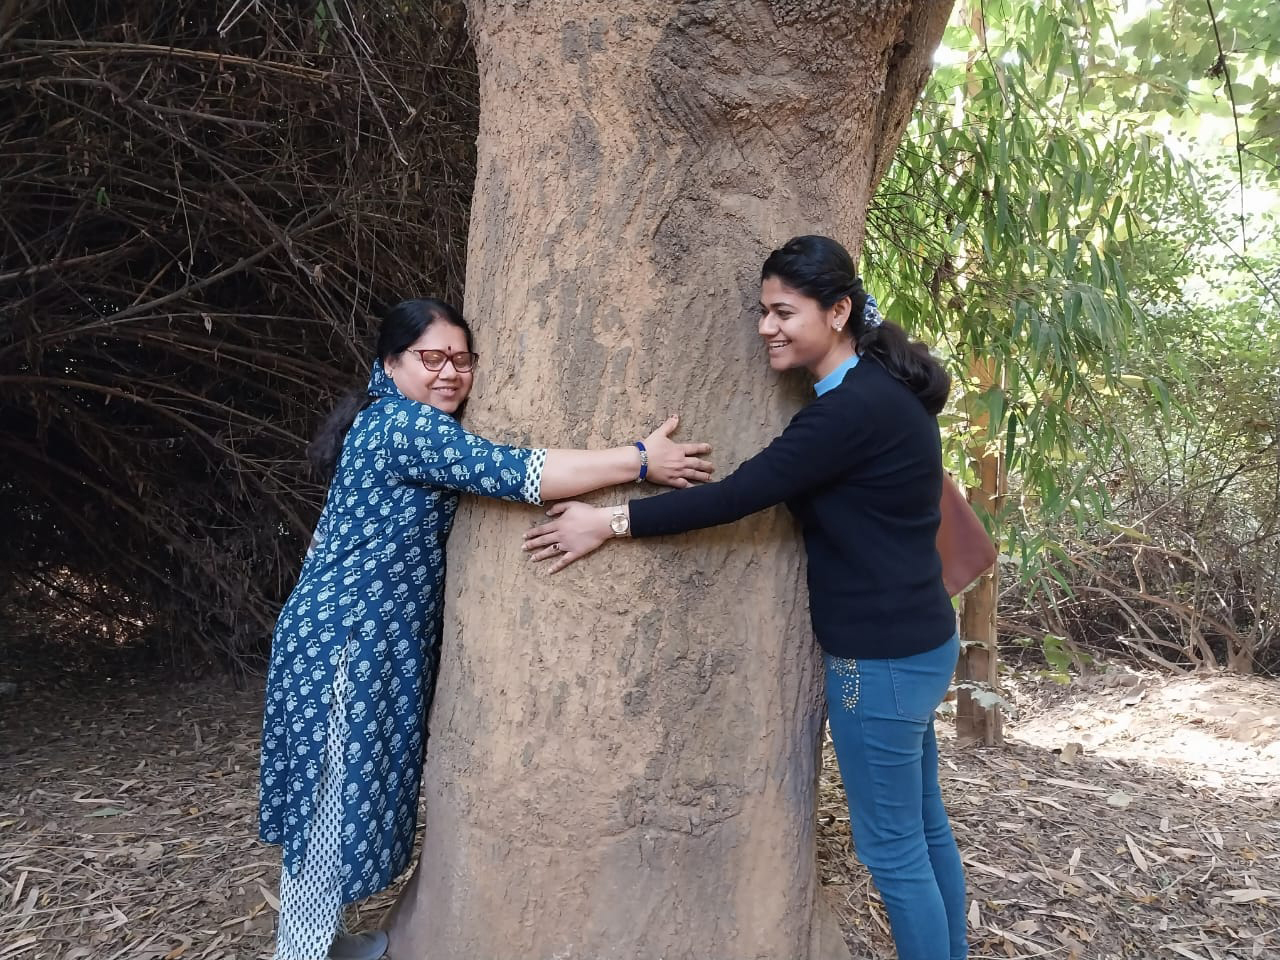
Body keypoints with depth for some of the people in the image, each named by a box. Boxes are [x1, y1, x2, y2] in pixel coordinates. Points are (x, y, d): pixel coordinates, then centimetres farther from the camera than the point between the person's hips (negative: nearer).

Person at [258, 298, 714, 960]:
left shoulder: (390, 420, 15)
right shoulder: (404, 425, -18)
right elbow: (508, 472, -28)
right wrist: (640, 460, -29)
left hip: (372, 637, 10)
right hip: (345, 639, -10)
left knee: (346, 793, 17)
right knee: (335, 797, -1)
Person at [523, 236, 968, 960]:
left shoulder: (853, 408, -24)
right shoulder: (880, 388, 6)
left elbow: (737, 496, -24)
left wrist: (611, 521, -18)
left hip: (883, 658, -10)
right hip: (915, 642, 10)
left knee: (893, 851, 7)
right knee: (925, 829, 22)